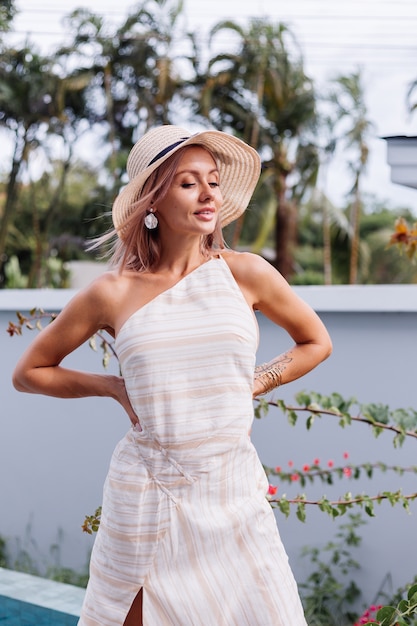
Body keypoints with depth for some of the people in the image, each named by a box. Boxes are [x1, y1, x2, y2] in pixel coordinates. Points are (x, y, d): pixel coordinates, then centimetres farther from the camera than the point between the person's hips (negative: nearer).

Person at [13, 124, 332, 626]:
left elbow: (316, 342, 15)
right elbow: (29, 372, 9)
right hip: (147, 492, 0)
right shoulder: (113, 293, -3)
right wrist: (114, 387, 1)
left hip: (234, 489, 1)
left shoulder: (245, 273, -1)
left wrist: (253, 384, 4)